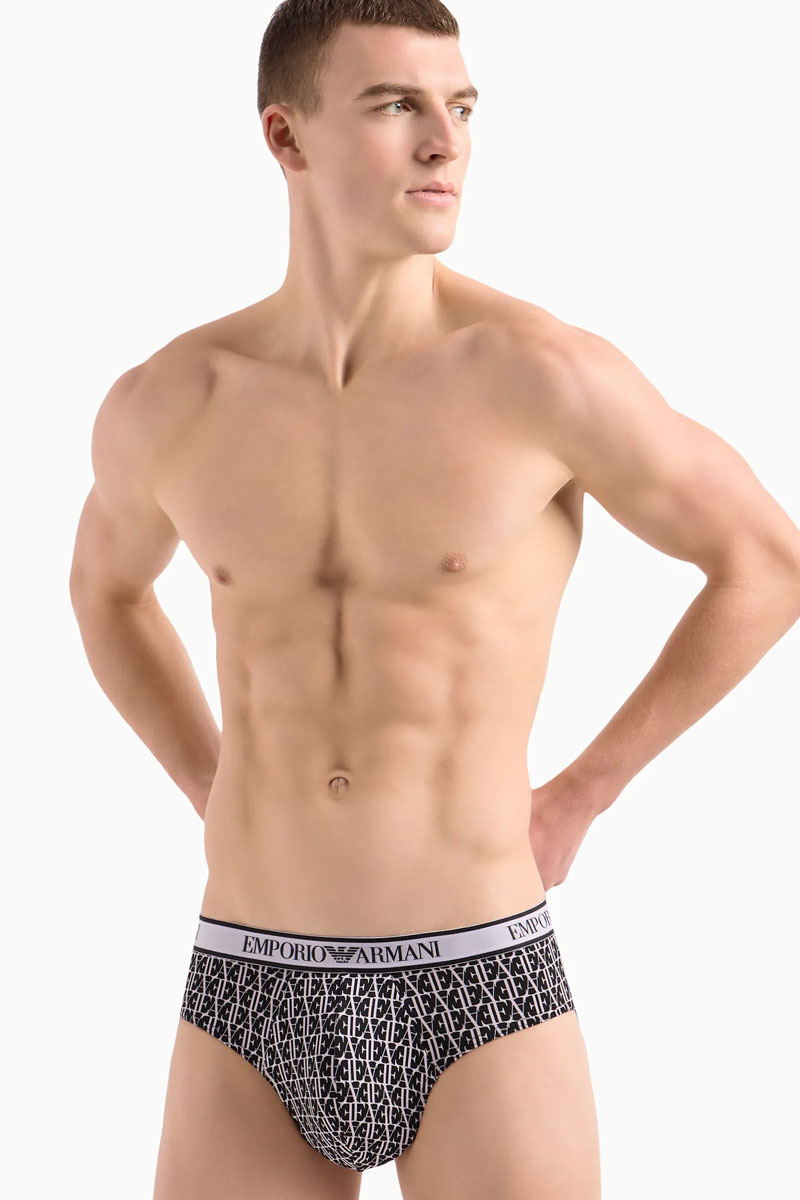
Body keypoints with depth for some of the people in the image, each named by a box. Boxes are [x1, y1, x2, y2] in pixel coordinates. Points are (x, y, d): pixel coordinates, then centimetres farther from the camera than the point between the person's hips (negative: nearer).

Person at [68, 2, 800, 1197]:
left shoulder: (540, 371, -10)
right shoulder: (164, 403, 0)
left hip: (480, 999, -3)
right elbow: (105, 583, 24)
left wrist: (581, 796, 3)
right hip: (251, 1007, 3)